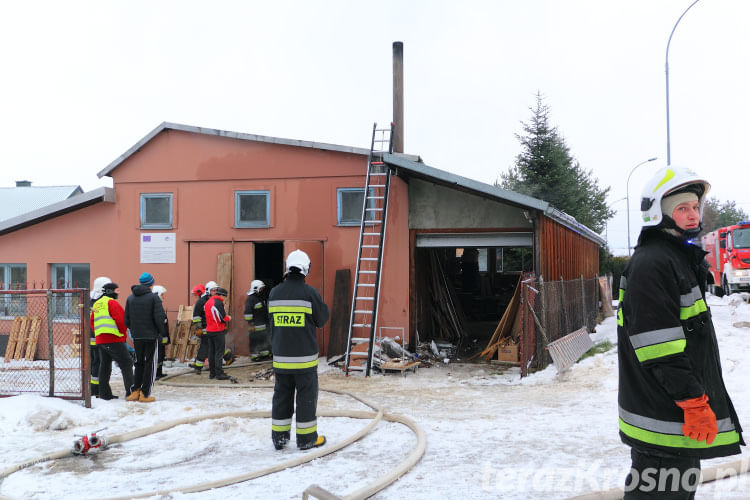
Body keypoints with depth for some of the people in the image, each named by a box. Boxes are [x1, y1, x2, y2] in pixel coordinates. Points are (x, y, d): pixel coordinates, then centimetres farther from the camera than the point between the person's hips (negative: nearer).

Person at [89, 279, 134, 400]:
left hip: (100, 340, 8)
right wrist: (123, 333, 0)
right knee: (126, 364, -4)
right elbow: (121, 321, -15)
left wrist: (97, 335, 16)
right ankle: (130, 391, -9)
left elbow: (92, 322, 18)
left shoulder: (96, 305, 17)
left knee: (104, 366, 13)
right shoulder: (112, 303, -9)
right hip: (114, 340, -8)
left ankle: (104, 393, 14)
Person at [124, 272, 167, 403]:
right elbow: (159, 317, -14)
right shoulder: (153, 297, -9)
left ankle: (135, 391, 11)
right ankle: (145, 394, 1)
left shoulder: (130, 298, 7)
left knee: (139, 363, 16)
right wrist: (162, 333, -2)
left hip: (136, 337, 5)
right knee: (150, 364, 2)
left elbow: (127, 320, 7)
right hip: (151, 336, -5)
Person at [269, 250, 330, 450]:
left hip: (281, 356, 4)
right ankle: (306, 438, 12)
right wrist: (324, 306, 14)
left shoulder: (274, 293, 1)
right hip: (304, 357, -4)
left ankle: (279, 436, 19)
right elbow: (321, 320, -3)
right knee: (306, 396, 6)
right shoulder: (310, 292, -13)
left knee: (281, 395, 13)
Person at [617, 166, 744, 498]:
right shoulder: (651, 263, -18)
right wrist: (695, 403, -23)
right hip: (664, 419, -11)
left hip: (679, 409, 11)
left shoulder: (680, 257, 17)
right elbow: (660, 347, -25)